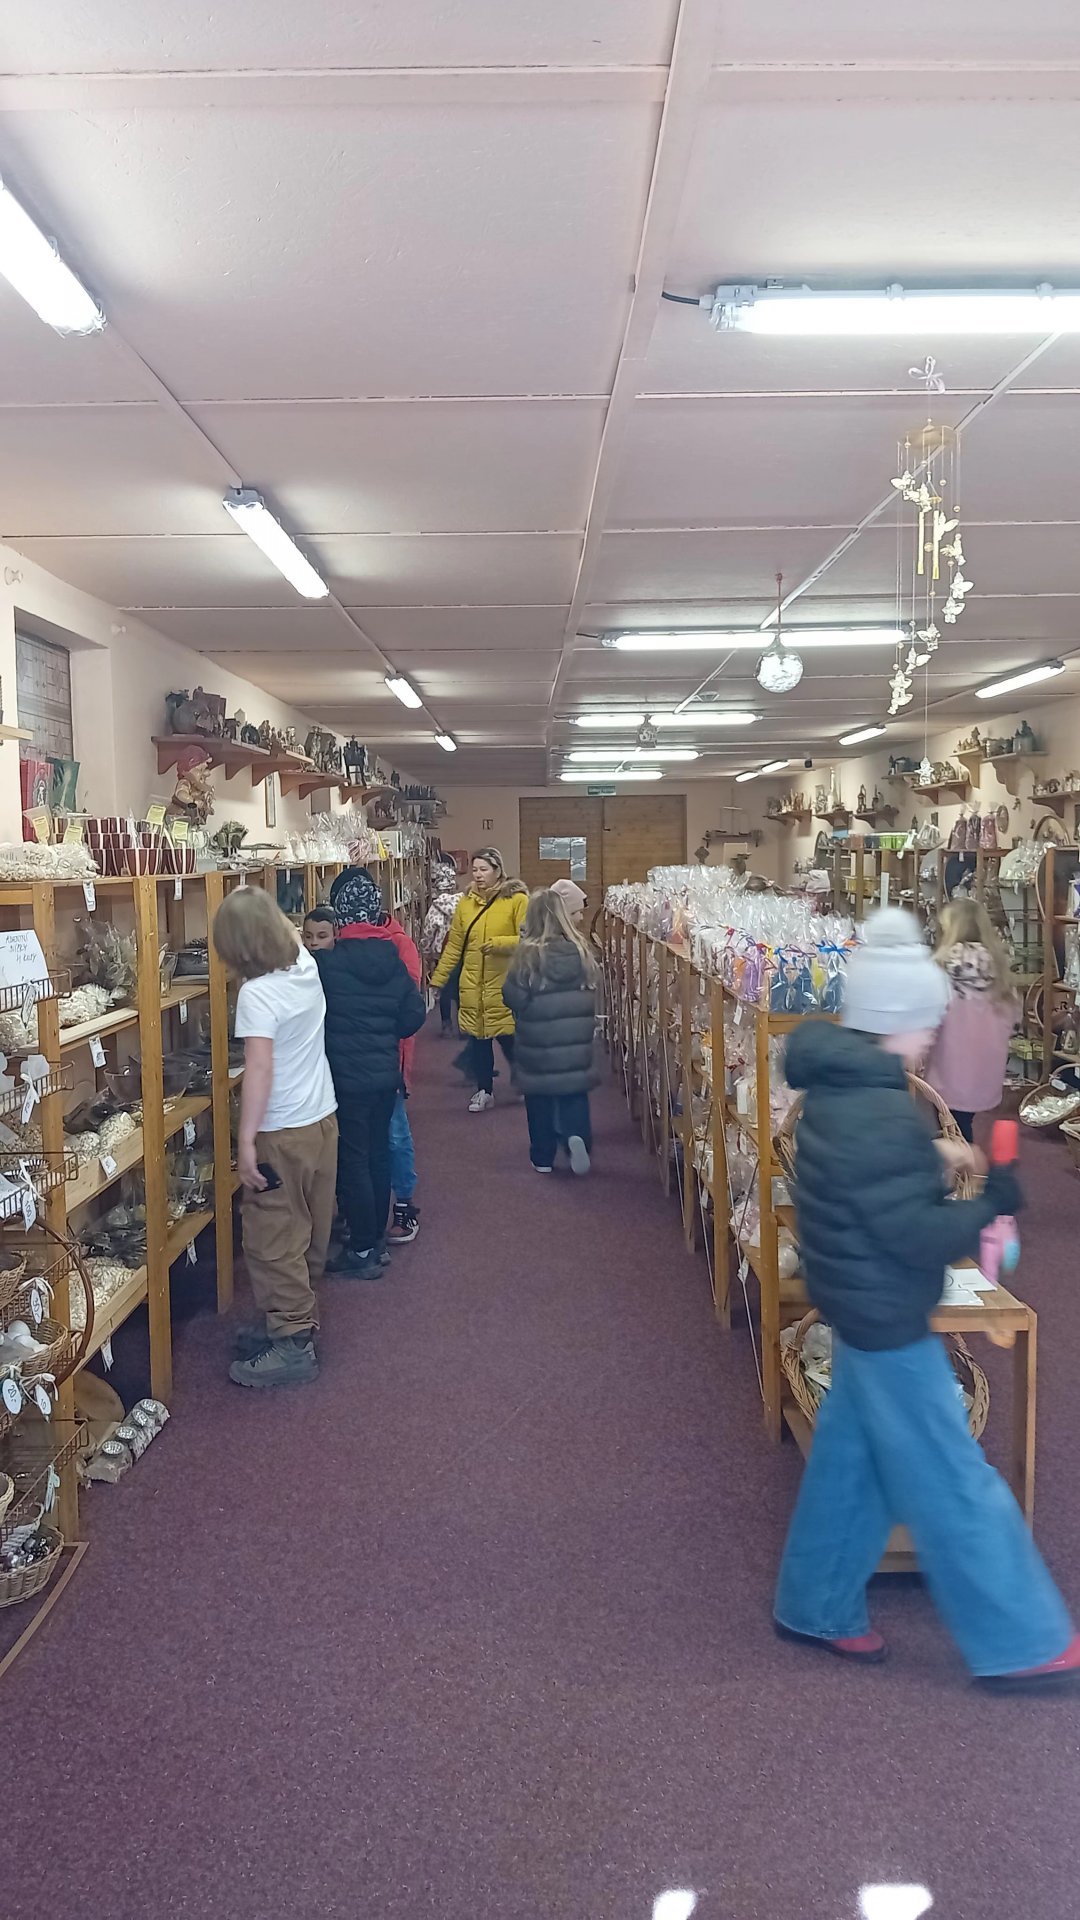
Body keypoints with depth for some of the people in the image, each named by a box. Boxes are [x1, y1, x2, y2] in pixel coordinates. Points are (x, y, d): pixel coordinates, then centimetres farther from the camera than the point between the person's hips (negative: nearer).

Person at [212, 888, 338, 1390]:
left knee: (274, 1241, 2)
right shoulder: (306, 964, 0)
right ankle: (298, 1318, 32)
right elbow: (290, 932, 25)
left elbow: (259, 1069, -27)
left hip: (282, 1133, -8)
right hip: (323, 1120, 8)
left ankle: (292, 1345, 8)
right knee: (309, 1233, 18)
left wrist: (246, 1141, -26)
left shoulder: (256, 993, -21)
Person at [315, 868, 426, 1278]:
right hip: (386, 1072, 6)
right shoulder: (393, 956, -1)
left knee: (352, 1161, 3)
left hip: (346, 1076, -6)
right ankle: (377, 1239, 29)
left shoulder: (327, 962, -17)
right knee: (378, 1153, 17)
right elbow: (414, 1015, 2)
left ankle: (363, 1251, 10)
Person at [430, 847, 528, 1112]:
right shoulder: (465, 902, 6)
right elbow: (454, 945, 10)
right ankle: (484, 1091, 24)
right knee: (478, 1038, 9)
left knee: (510, 1038, 1)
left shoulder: (517, 900, -7)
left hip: (505, 985, -4)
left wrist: (499, 943, -25)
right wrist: (438, 979, 8)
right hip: (473, 986, 4)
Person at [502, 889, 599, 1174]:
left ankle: (542, 1158, 19)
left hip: (538, 1043, -2)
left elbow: (512, 997, -11)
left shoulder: (528, 954, -16)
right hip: (576, 1043, 2)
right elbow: (591, 996, 3)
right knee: (574, 1095, 13)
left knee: (540, 1101, 12)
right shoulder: (580, 951, -6)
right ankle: (577, 1134, -12)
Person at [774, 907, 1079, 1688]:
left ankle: (818, 1607, 35)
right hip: (888, 1316, -10)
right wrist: (991, 1203, -11)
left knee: (850, 1458, 21)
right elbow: (919, 1237, -25)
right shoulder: (878, 1113, -29)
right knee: (952, 1485, 5)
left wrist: (931, 1155, 6)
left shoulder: (841, 1086, 2)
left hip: (861, 1306, 10)